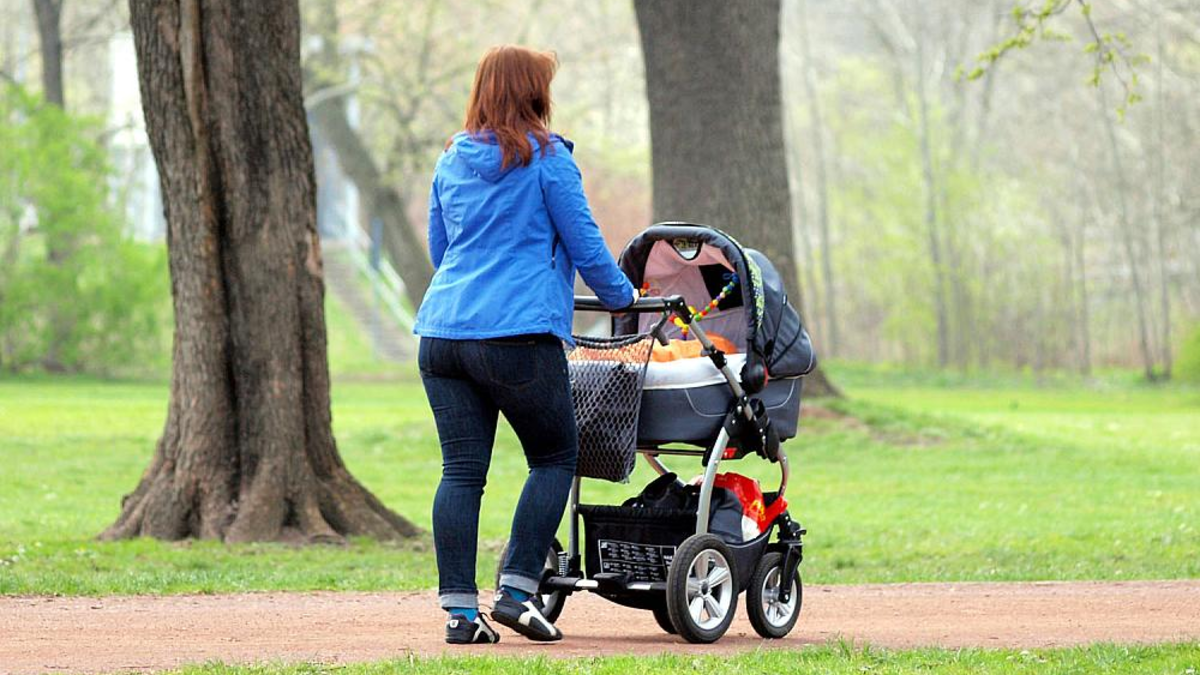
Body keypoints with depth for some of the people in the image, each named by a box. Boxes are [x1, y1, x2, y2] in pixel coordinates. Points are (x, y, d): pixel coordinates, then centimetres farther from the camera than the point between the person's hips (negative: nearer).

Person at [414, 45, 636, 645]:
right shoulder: (545, 158, -2)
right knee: (554, 459, 8)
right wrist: (620, 297, 18)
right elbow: (584, 244, 1)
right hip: (518, 335, -6)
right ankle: (516, 590, -2)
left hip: (442, 330, 6)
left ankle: (459, 610, 1)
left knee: (461, 470, 4)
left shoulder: (451, 161, 15)